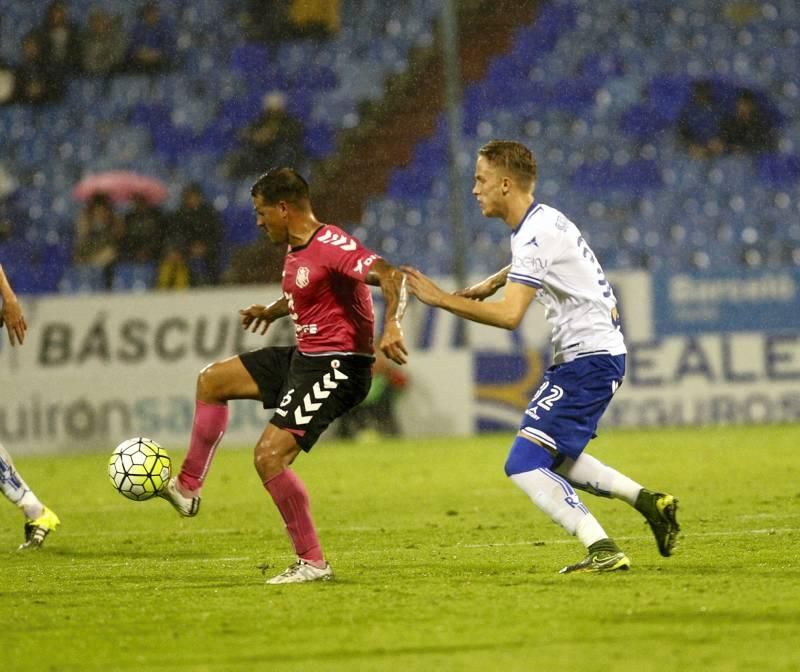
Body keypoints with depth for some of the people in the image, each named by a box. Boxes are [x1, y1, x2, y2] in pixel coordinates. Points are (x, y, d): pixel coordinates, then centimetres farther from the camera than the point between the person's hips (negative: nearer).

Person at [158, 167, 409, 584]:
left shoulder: (330, 246, -21)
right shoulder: (295, 249, 9)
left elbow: (391, 277, -32)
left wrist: (392, 326, -47)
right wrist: (273, 311, 30)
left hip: (337, 367, -11)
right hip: (304, 357, 11)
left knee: (270, 455, -19)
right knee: (212, 380, 18)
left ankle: (313, 563, -10)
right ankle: (187, 487, 27)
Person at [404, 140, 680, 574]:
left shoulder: (535, 236, -20)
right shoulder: (542, 221, 11)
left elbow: (509, 315, -29)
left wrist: (440, 298, -23)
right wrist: (493, 281, 22)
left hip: (590, 358, -10)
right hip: (593, 355, 10)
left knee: (524, 464, -14)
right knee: (553, 460, 22)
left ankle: (603, 551, -16)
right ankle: (649, 502, 21)